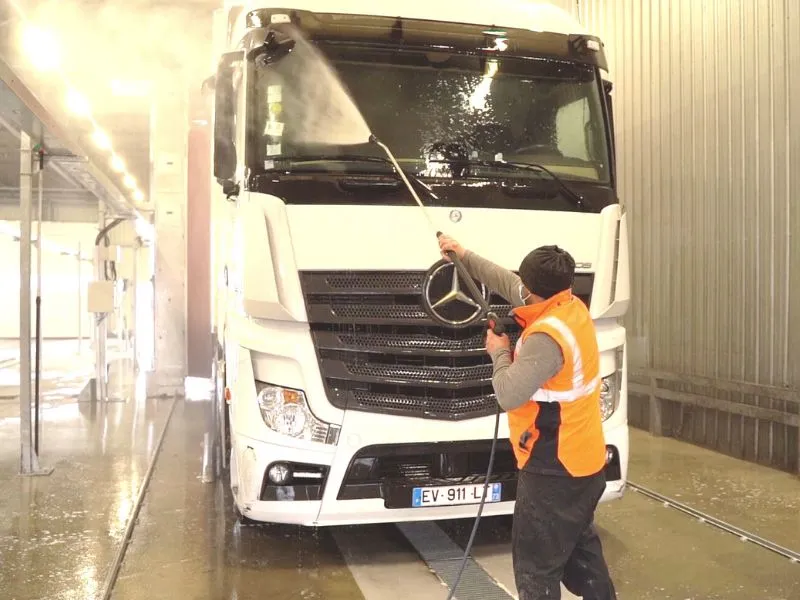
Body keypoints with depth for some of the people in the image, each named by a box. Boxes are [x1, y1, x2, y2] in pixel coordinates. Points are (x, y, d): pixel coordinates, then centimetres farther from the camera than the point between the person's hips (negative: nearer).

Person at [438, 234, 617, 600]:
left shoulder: (546, 337, -26)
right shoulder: (574, 308, 2)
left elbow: (509, 396, -27)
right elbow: (507, 284, 13)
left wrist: (500, 353, -9)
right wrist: (465, 256, 19)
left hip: (554, 471, -10)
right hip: (584, 462, 10)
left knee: (535, 566, 3)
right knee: (581, 550, 26)